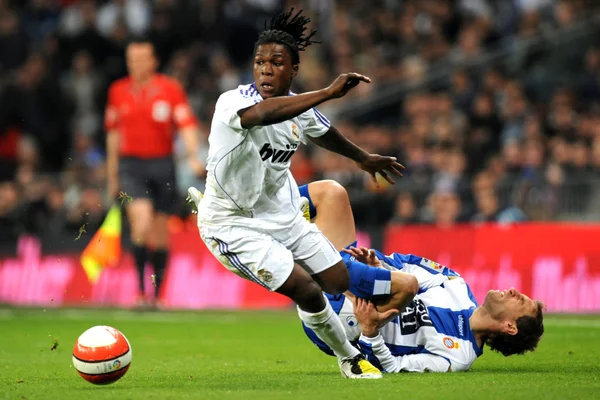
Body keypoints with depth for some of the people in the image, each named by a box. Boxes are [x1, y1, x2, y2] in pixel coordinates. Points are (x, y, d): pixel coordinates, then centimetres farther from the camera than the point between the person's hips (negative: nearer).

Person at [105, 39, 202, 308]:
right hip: (131, 166, 0)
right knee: (141, 221, -19)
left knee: (159, 232, 6)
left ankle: (157, 293, 17)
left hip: (162, 165, 0)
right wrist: (112, 175, 17)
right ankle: (140, 290, -15)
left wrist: (193, 155, -24)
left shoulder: (170, 89, -1)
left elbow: (187, 125, -8)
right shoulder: (117, 91, 7)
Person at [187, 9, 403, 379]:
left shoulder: (301, 109, -4)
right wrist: (330, 93, -56)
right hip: (233, 224, -7)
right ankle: (349, 358, 10)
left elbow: (323, 133, 21)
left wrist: (363, 158, 38)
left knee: (339, 281, 9)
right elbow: (263, 113, -52)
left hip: (281, 213, 7)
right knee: (307, 291, -15)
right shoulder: (232, 102, -27)